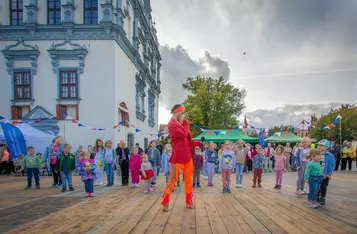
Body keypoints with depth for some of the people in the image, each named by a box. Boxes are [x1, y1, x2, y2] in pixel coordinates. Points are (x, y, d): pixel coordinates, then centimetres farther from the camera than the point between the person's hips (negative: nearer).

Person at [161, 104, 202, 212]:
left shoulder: (181, 124, 18)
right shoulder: (171, 124, -9)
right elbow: (183, 134, -20)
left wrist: (198, 143, 9)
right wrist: (185, 123, -5)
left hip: (188, 155, 8)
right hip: (178, 156, -8)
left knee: (188, 178, 10)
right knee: (173, 178, -2)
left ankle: (189, 201, 20)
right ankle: (165, 202, 10)